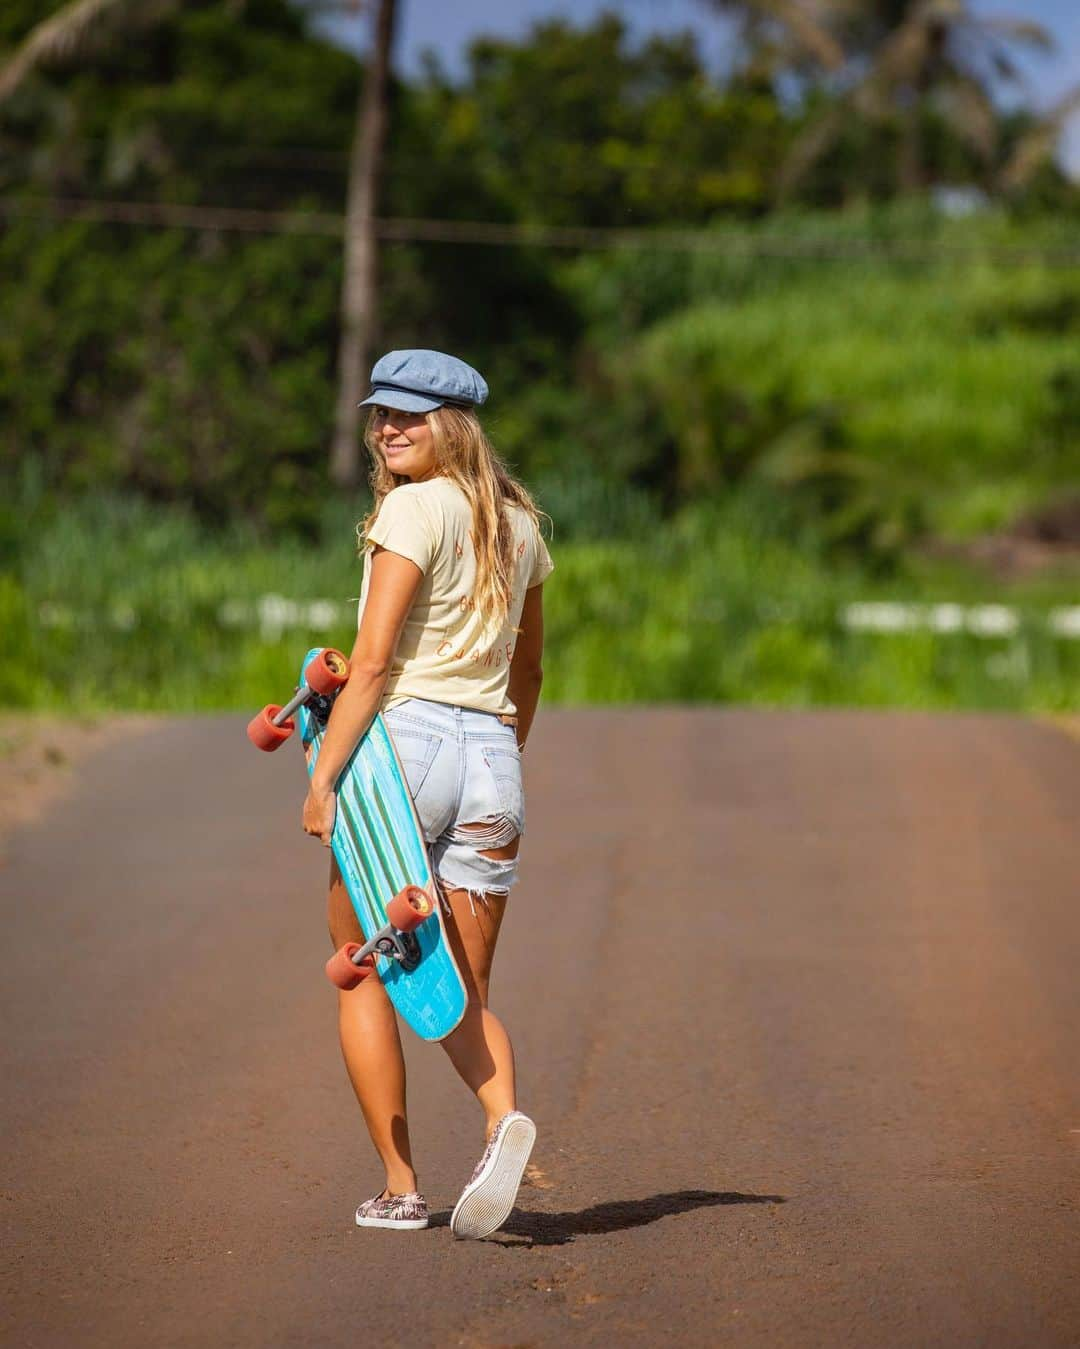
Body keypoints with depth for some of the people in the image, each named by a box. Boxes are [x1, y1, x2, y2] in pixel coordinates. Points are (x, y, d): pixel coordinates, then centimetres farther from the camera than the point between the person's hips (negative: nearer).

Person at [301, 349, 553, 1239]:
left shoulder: (414, 508, -8)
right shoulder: (518, 523, 14)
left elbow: (372, 663, -14)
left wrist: (322, 778, -12)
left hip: (402, 741, -6)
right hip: (491, 762, 6)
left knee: (365, 978, 9)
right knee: (465, 995, 11)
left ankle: (400, 1187, 4)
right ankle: (504, 1117, -19)